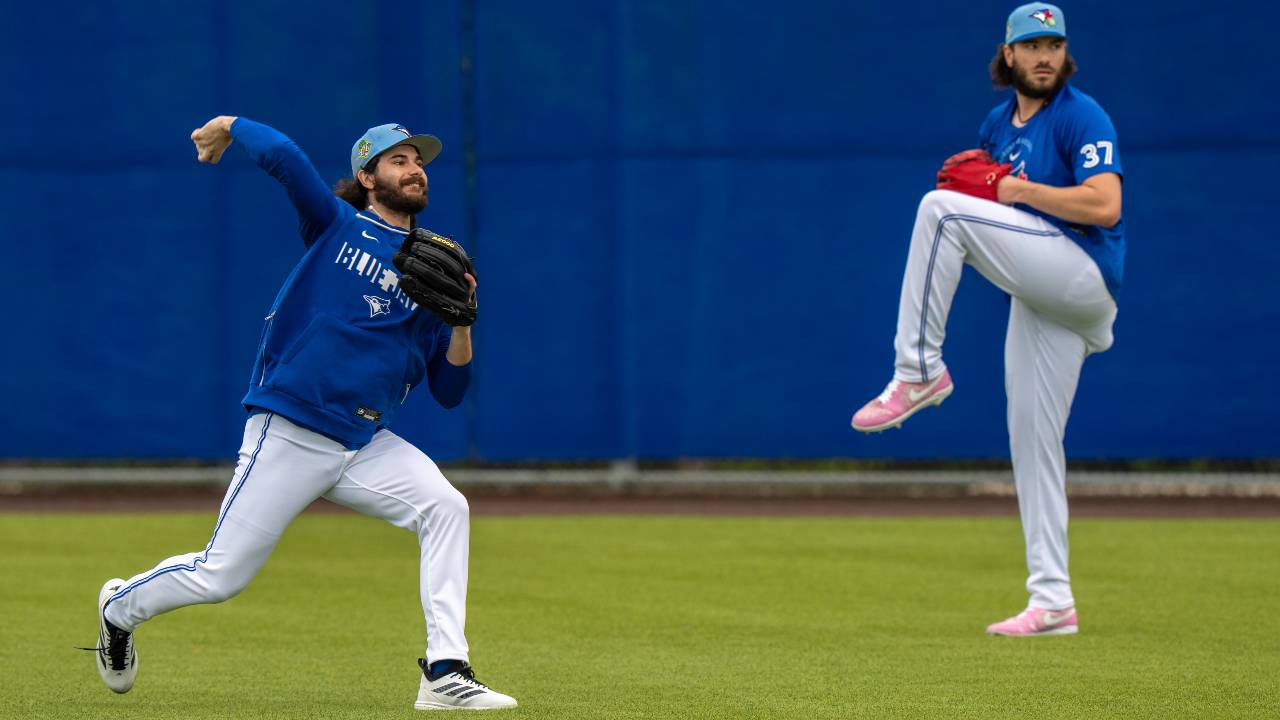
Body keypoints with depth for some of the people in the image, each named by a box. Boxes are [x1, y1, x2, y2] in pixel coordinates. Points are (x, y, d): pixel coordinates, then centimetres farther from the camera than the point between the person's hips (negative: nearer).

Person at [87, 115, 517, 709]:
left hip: (366, 446, 4)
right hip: (287, 437, -4)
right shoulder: (337, 226, 0)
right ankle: (120, 608, 31)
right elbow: (281, 155, -18)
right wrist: (226, 127, -2)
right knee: (219, 576, -1)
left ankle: (445, 675, -20)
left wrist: (461, 320, -6)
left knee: (445, 508, -20)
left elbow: (449, 391, 8)